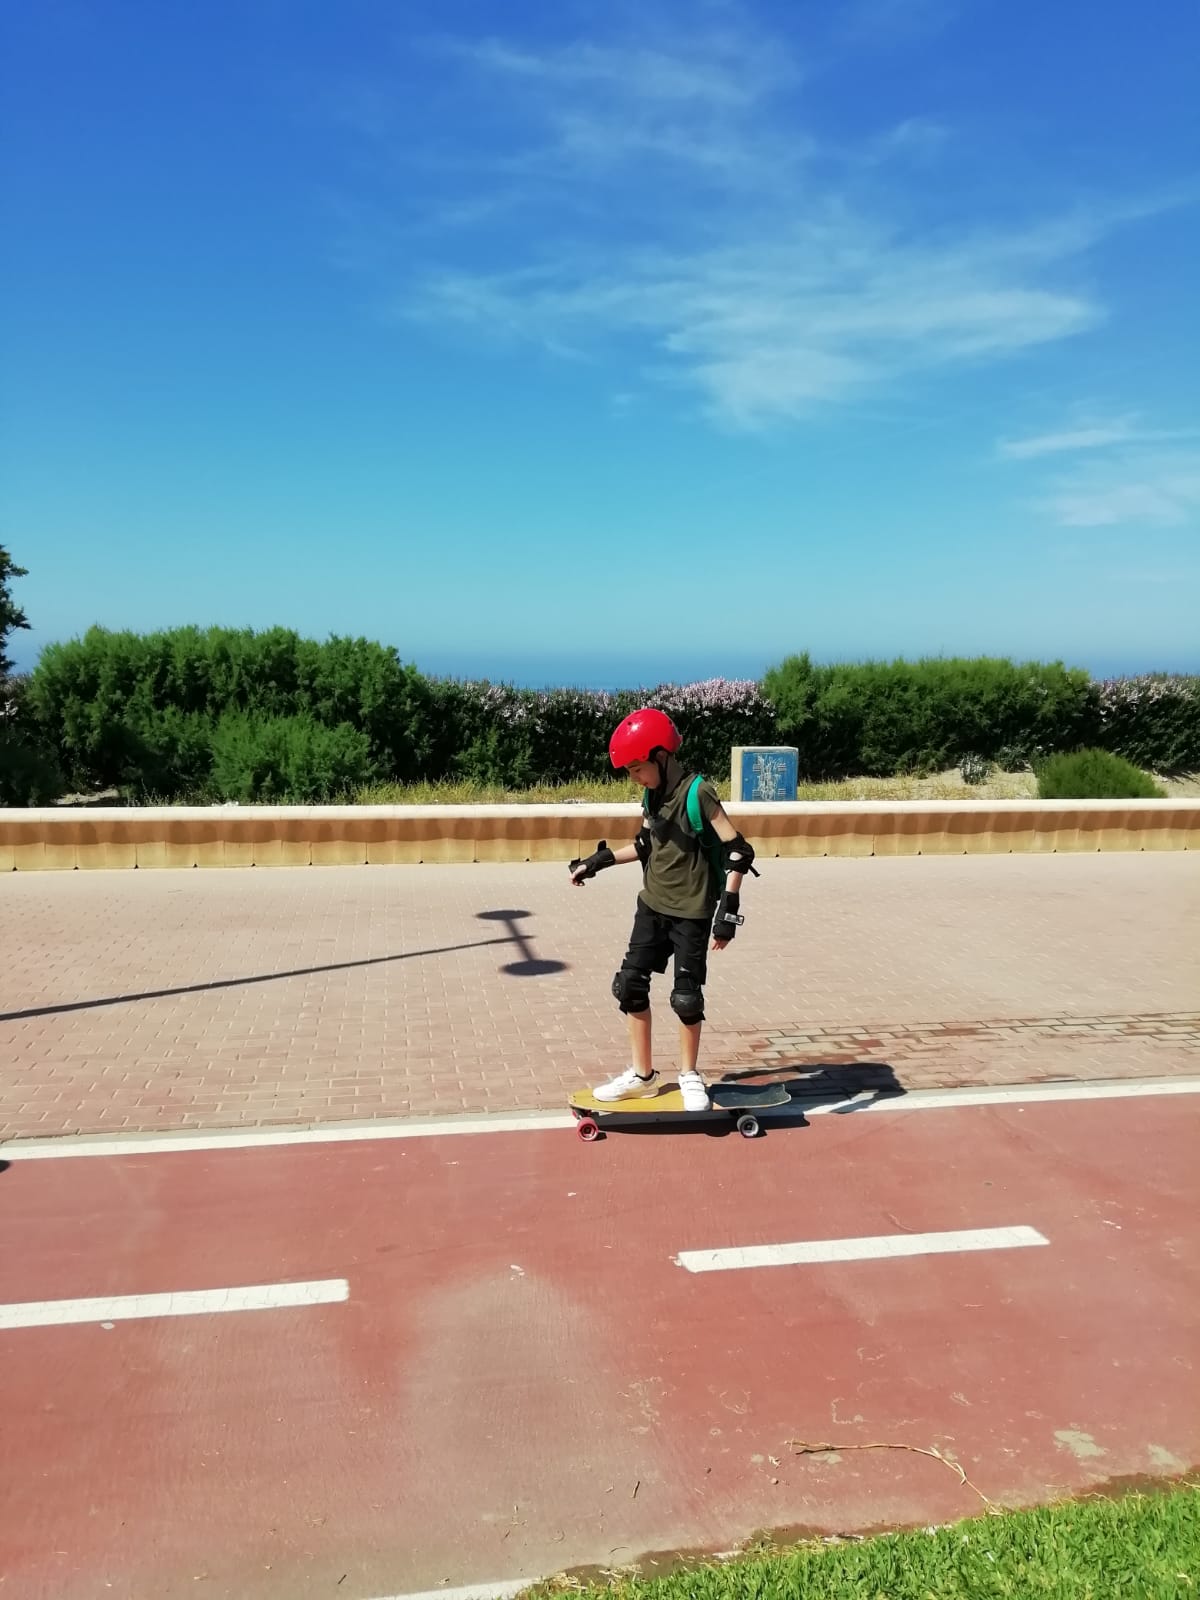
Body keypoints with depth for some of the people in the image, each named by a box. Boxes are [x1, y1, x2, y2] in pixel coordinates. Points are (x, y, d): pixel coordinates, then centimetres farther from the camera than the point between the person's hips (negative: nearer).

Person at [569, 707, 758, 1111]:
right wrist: (599, 860, 15)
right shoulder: (652, 795, 3)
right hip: (652, 905, 7)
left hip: (691, 912, -7)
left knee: (686, 997, 2)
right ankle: (641, 1074, 21)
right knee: (630, 984, 6)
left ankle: (689, 1075, 24)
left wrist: (729, 906, -23)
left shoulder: (698, 793, -20)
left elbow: (737, 851, -19)